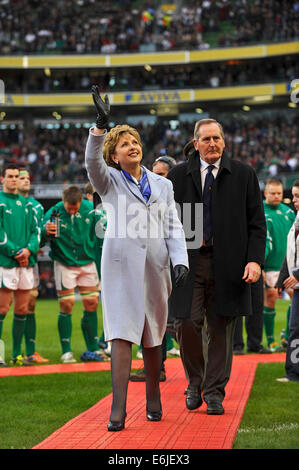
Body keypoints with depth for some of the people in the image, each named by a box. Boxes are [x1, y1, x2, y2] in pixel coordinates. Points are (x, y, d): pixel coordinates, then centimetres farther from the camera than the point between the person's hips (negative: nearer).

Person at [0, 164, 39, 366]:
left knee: (22, 310, 7)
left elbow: (35, 230, 13)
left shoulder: (26, 203, 16)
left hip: (26, 262, 6)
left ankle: (17, 354, 13)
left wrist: (28, 249, -5)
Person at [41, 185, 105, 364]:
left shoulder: (91, 210, -8)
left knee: (91, 305, 2)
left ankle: (93, 349, 11)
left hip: (87, 263, 2)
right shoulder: (54, 213, -14)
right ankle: (66, 352, 3)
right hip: (64, 264, -2)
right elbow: (41, 238, -12)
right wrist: (46, 232, -35)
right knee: (66, 306, -4)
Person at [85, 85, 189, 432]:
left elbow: (173, 227, 11)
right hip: (121, 265, -3)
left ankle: (153, 401, 23)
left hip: (155, 266, 3)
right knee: (121, 334, -11)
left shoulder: (162, 185, 16)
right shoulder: (109, 181, 8)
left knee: (153, 337, 9)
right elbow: (92, 161, -14)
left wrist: (180, 260, -3)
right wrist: (100, 126, -28)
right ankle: (118, 409, -14)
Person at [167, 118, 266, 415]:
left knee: (220, 329, 4)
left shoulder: (244, 175, 7)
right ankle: (195, 383, 17)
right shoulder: (177, 176, 8)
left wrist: (255, 259, -7)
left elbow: (256, 222, 5)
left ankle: (214, 393, 15)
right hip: (188, 261, 0)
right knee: (186, 323, -6)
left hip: (228, 265, 0)